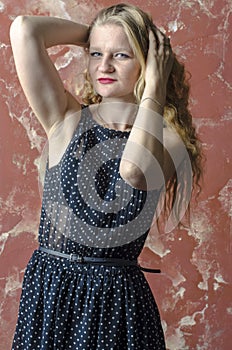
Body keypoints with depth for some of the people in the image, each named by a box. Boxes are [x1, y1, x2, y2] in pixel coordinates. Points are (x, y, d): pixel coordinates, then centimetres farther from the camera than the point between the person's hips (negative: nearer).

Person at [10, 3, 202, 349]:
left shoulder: (168, 139, -1)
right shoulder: (66, 121, 0)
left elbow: (134, 171, -25)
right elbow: (24, 30, -11)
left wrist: (153, 87, -13)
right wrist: (91, 34, 2)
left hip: (117, 298, -1)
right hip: (48, 291, 1)